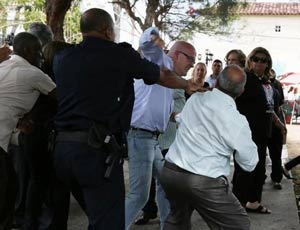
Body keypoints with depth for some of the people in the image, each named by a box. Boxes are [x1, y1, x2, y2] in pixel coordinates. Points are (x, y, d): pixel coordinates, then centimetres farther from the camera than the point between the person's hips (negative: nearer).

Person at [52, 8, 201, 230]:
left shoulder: (62, 58, 11)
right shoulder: (120, 54, -1)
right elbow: (163, 76, 12)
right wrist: (189, 85, 33)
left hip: (62, 145, 6)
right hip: (98, 148, -6)